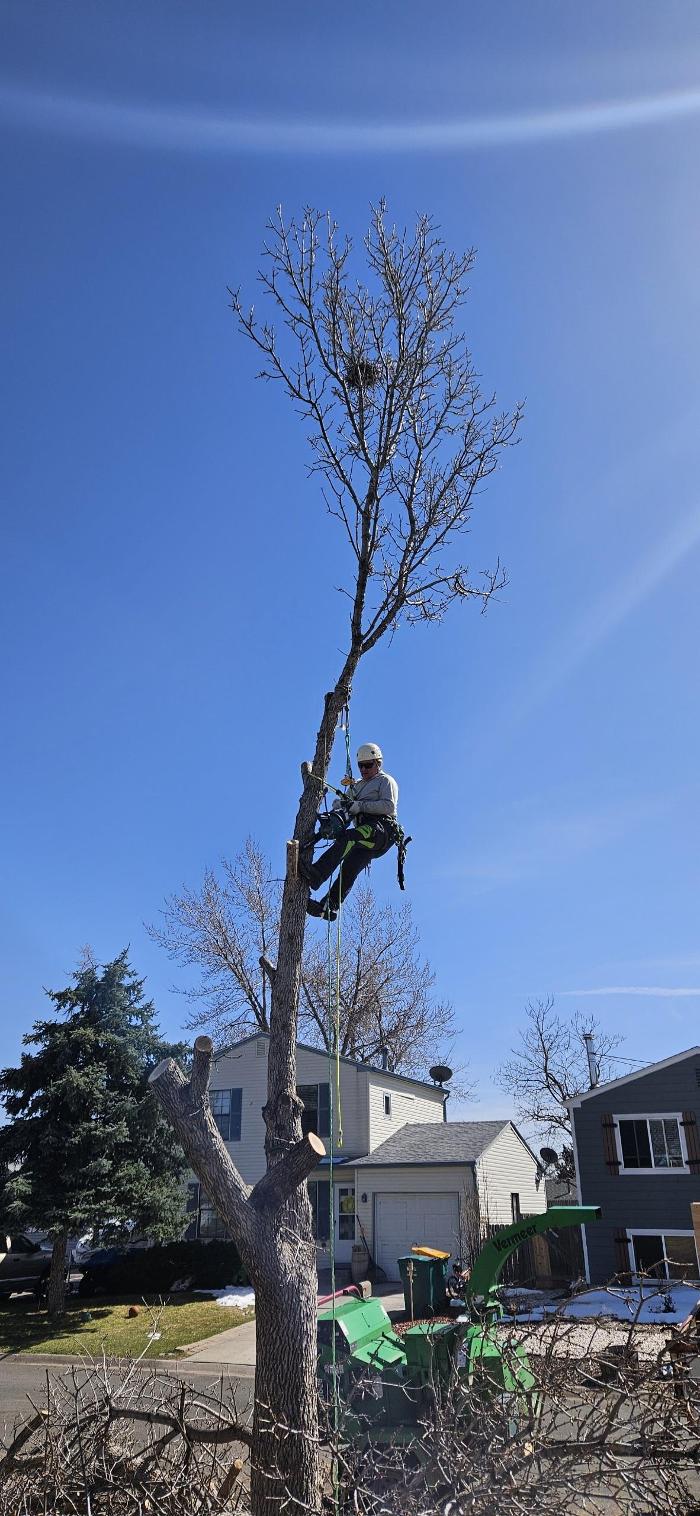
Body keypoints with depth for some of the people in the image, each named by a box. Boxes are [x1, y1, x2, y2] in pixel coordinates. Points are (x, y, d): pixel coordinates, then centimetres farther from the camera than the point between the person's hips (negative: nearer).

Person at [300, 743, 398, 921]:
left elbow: (389, 806, -6)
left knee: (348, 837, -31)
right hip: (367, 836, 7)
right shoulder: (357, 785, 34)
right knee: (350, 868, -11)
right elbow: (337, 803, 25)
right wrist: (341, 803, -1)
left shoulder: (386, 781, 12)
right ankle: (329, 907, -20)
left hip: (382, 828, -7)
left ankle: (317, 874, -45)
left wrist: (360, 806, -12)